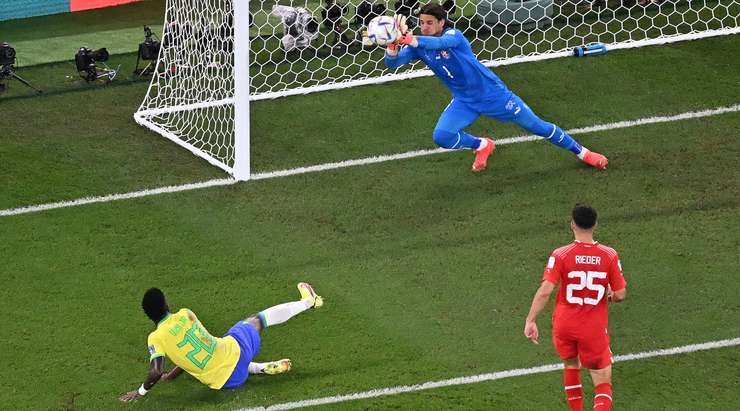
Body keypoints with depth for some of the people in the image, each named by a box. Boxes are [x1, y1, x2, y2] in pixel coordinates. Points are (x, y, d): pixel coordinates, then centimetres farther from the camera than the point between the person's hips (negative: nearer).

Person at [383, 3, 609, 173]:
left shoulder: (454, 35, -23)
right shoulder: (419, 47, -7)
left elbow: (440, 43, -47)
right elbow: (392, 63, -21)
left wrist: (410, 39, -64)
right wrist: (393, 44, -44)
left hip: (492, 93, -5)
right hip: (464, 102, 5)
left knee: (535, 125, 2)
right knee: (441, 136, -17)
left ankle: (582, 152, 20)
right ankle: (481, 146, 14)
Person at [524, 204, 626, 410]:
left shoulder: (561, 255, -11)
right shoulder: (609, 256, -7)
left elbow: (545, 291, -18)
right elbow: (620, 295, -4)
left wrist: (530, 321, -12)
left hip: (564, 325, 1)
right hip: (595, 329, -1)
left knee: (571, 366, 28)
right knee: (603, 383, 5)